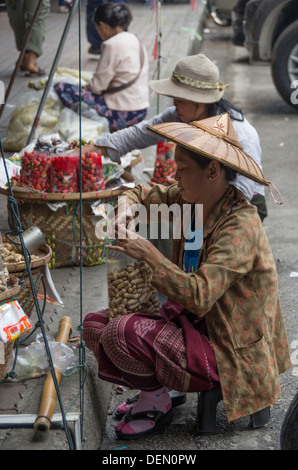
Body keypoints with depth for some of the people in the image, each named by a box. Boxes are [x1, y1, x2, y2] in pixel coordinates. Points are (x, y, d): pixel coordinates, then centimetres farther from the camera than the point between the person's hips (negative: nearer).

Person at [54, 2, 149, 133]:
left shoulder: (112, 45, -15)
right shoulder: (135, 40, 13)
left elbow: (98, 85, -13)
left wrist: (85, 87, 8)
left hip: (123, 114, -10)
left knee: (61, 88, -8)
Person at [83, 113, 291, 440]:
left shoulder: (240, 225, -25)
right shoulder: (187, 200, 0)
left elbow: (199, 296, -33)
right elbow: (139, 194, 16)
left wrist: (149, 254, -27)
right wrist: (123, 215, -7)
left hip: (226, 351, -8)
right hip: (194, 324, 9)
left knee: (122, 333, -25)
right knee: (95, 325, 1)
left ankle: (157, 401, 3)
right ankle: (151, 392, 13)